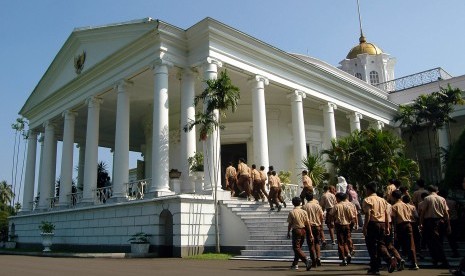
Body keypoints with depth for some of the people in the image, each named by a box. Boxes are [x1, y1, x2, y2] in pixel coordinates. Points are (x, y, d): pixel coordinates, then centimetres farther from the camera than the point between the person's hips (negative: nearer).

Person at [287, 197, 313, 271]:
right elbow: (307, 223, 1)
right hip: (303, 230, 5)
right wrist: (310, 233, 5)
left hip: (296, 231, -5)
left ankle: (307, 260, -22)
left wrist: (288, 232, 7)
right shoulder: (304, 212, 1)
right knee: (298, 247, 16)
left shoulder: (291, 212, -9)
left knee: (296, 248, -2)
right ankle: (295, 264, 21)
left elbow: (290, 224, -6)